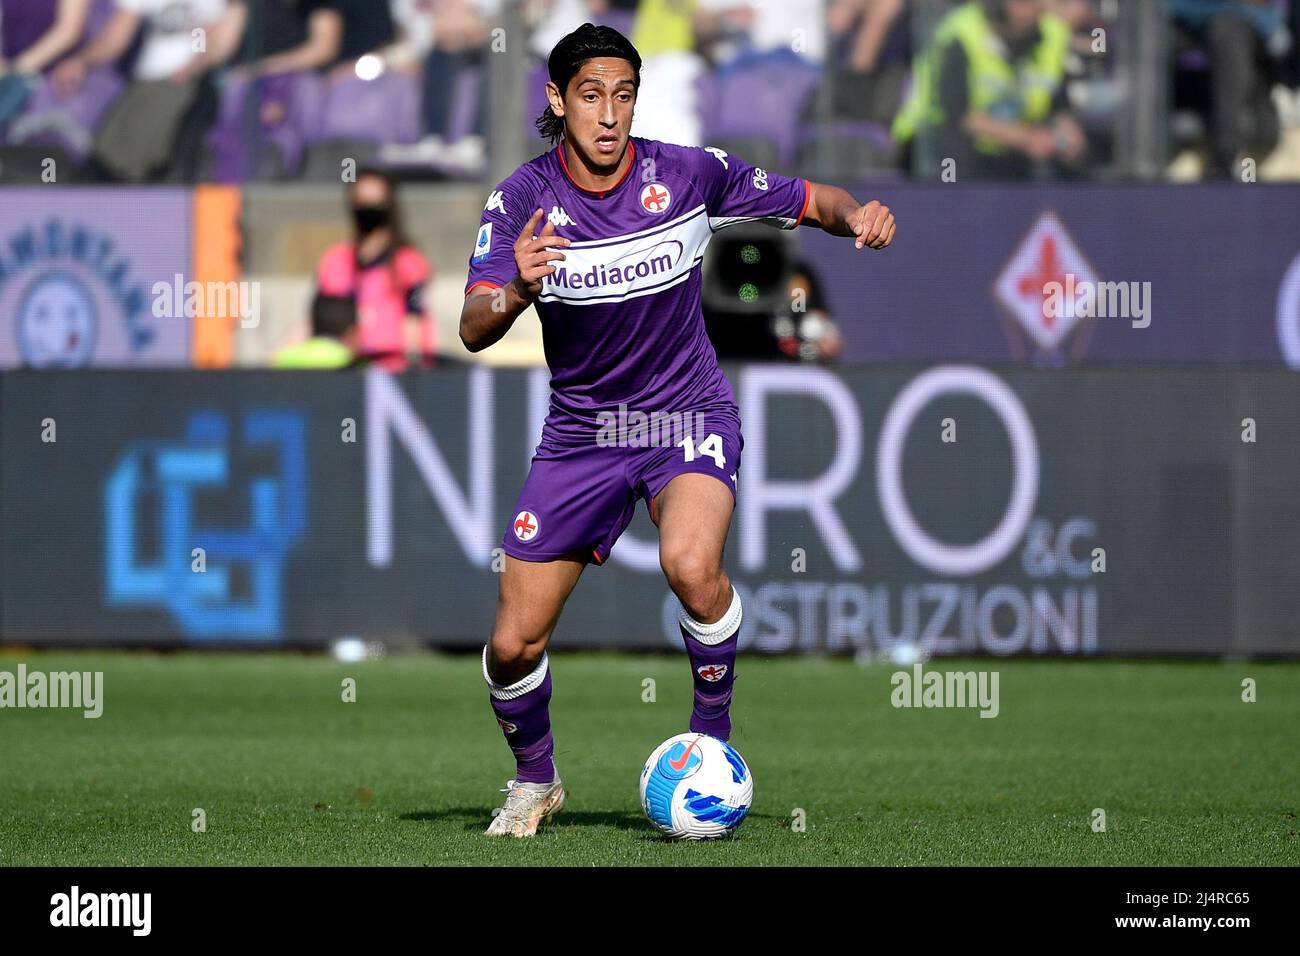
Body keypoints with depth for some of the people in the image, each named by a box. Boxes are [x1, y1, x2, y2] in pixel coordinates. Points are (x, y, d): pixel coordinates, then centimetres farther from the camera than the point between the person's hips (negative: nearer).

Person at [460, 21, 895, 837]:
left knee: (691, 565, -33)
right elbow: (474, 332, -21)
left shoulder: (689, 174, -12)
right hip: (582, 428, 2)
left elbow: (812, 201, 0)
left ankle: (713, 735, -9)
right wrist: (515, 293, -44)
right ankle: (535, 781, 29)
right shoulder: (522, 202, -12)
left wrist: (857, 217, -23)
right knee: (514, 645, -1)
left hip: (689, 416, -2)